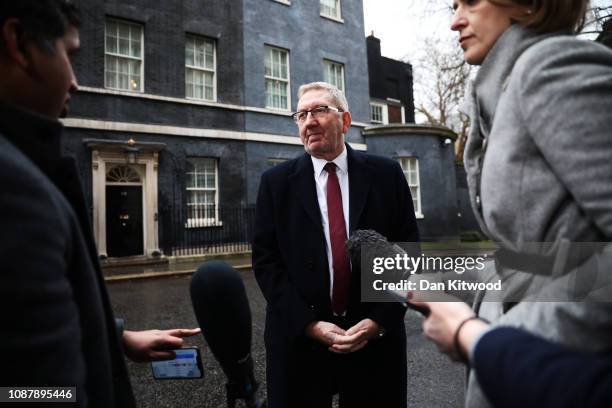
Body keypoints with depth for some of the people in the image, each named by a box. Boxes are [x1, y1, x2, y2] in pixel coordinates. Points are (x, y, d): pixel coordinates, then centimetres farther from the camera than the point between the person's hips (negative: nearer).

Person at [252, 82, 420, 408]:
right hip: (299, 338, 0)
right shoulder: (276, 182, 0)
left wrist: (379, 320, -9)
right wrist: (308, 323, -11)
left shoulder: (386, 174, 0)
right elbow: (265, 260, -3)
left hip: (375, 335, 1)